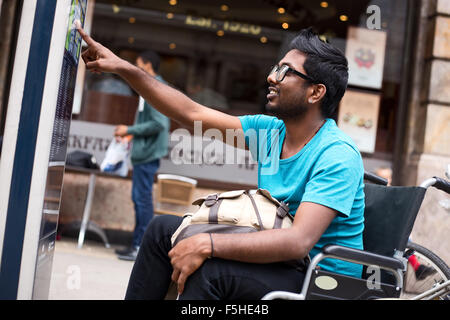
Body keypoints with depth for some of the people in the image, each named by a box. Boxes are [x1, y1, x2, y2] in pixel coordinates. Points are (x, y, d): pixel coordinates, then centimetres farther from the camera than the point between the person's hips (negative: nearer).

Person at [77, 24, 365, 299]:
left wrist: (208, 244, -35)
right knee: (164, 228, 5)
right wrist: (122, 67, 2)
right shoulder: (271, 130, 2)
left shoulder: (337, 154, -21)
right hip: (279, 258, 8)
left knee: (208, 269, -32)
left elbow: (299, 241, -32)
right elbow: (192, 113, 3)